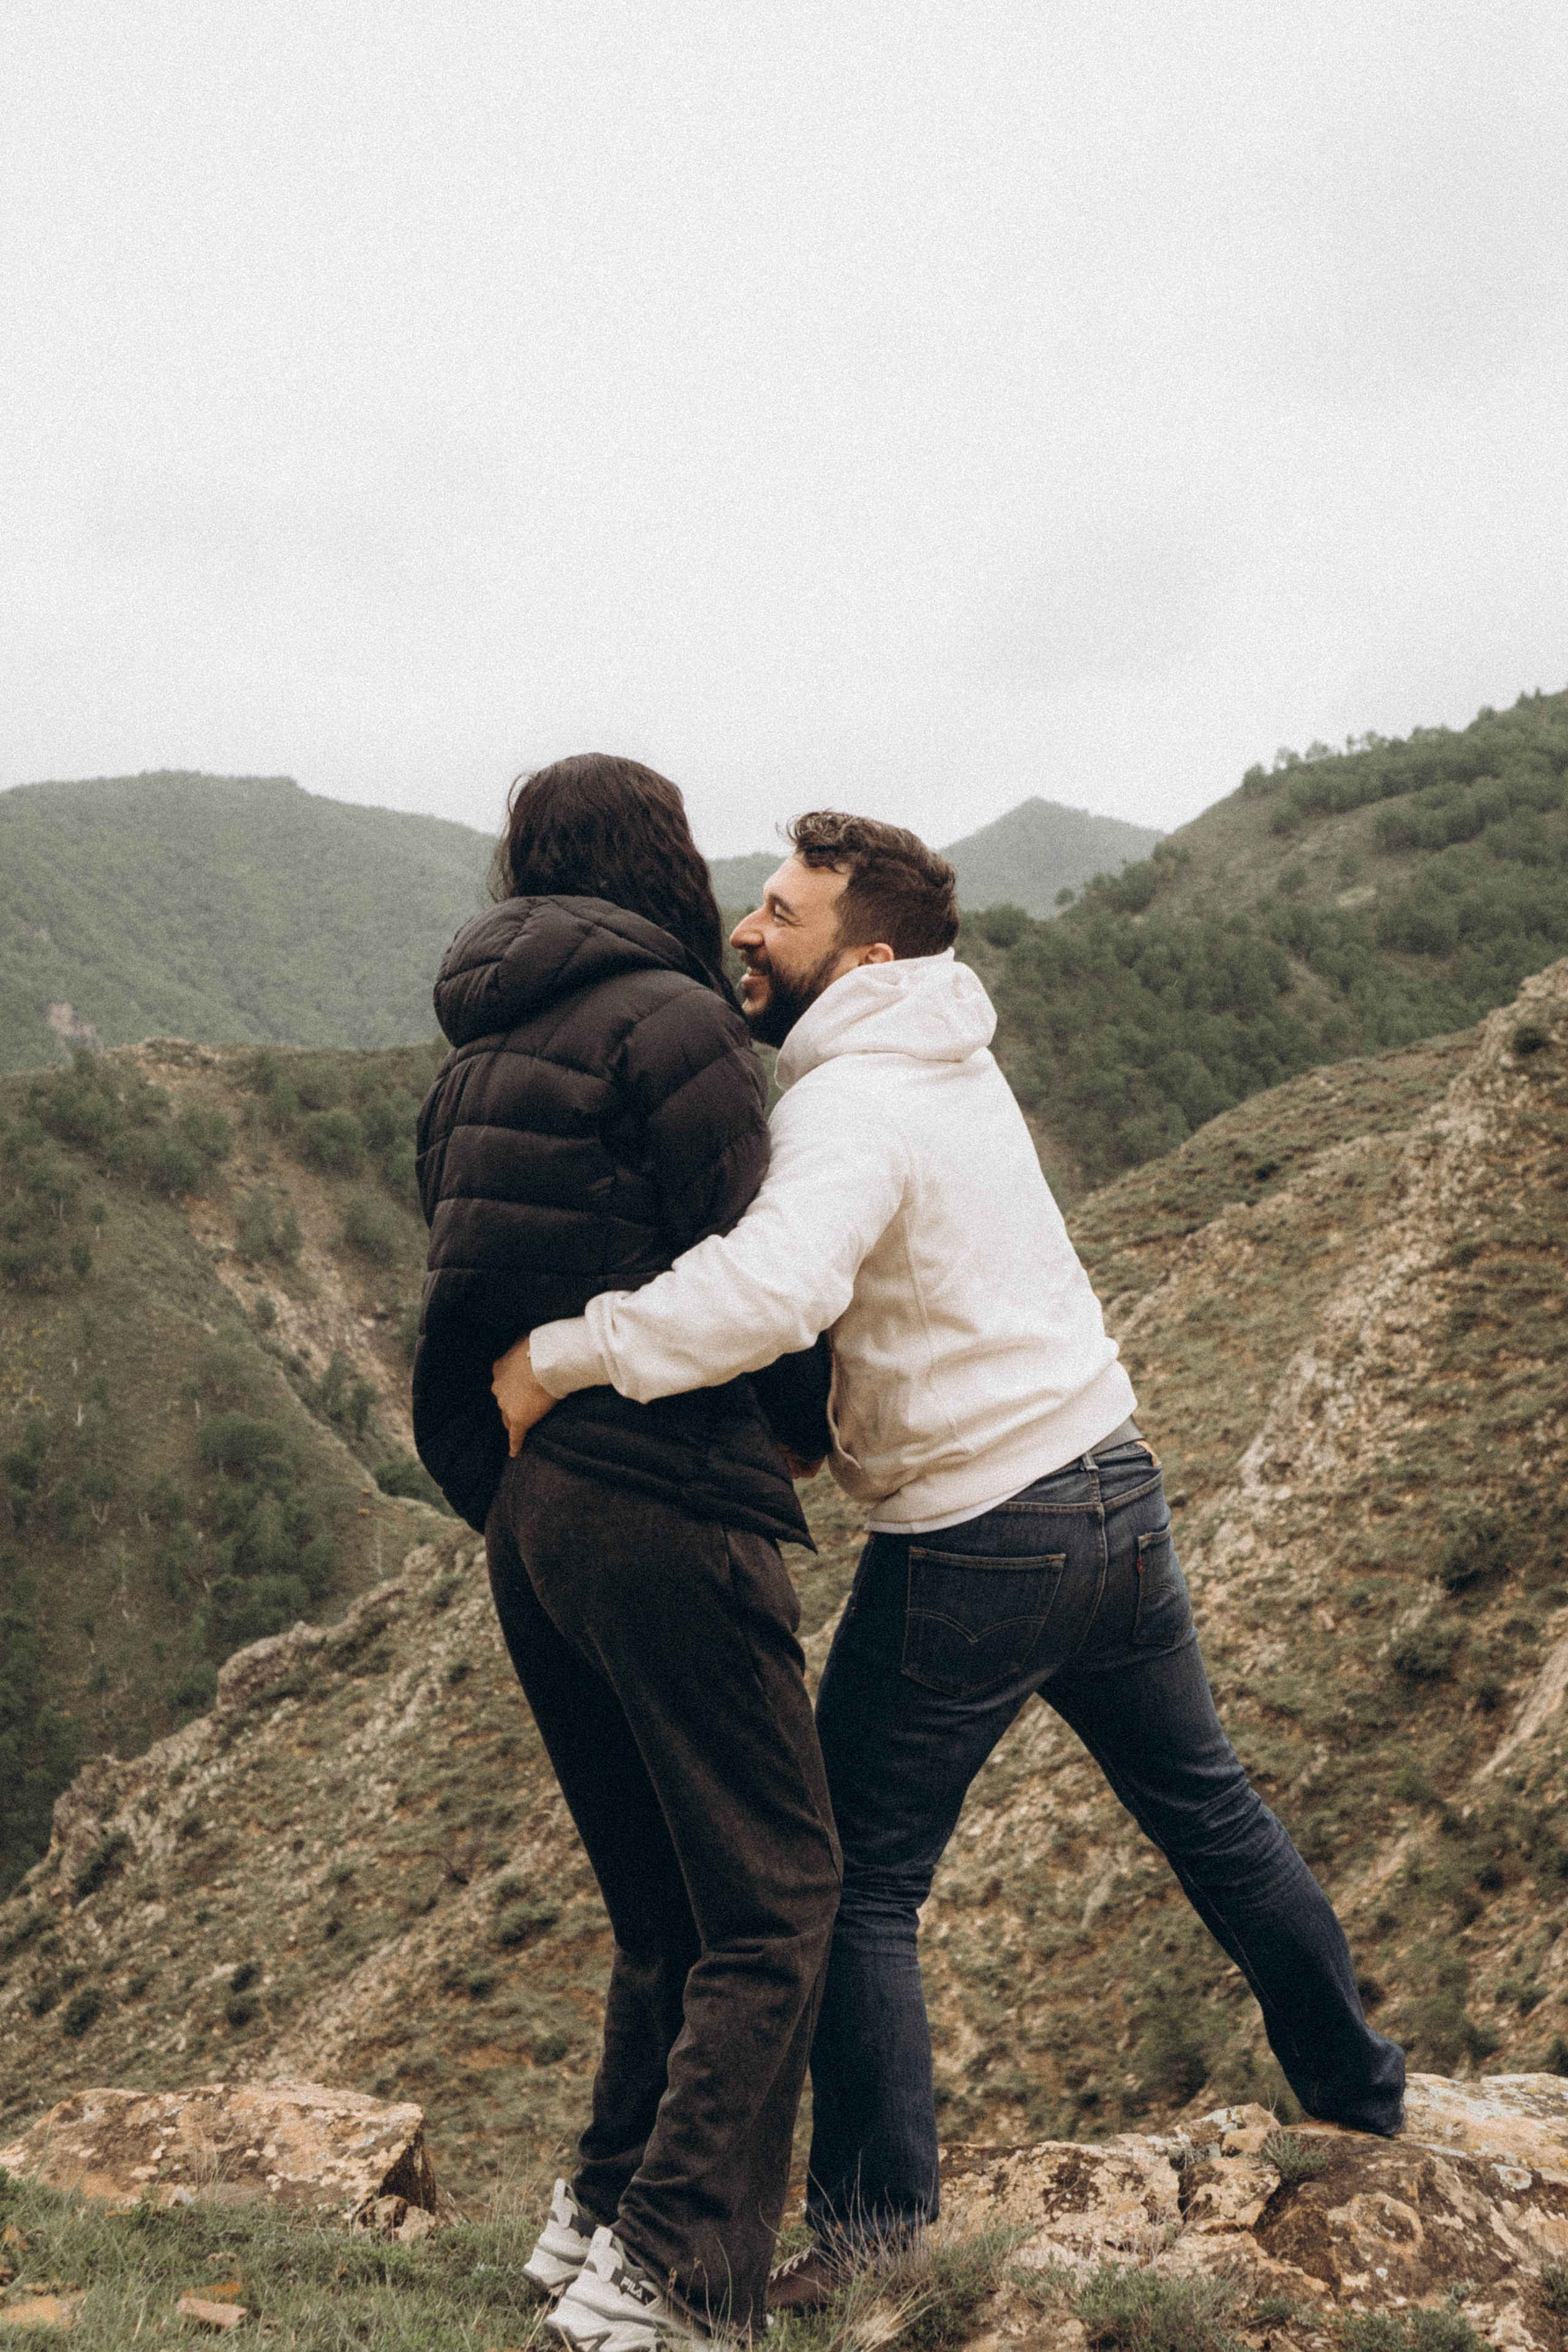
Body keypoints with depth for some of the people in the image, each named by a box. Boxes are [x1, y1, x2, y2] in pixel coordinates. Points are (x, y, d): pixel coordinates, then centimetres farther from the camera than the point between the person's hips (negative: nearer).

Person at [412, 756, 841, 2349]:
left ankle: (602, 2208, 25)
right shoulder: (672, 1023, -9)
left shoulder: (472, 1059, 15)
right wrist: (816, 1415, 8)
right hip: (668, 1510, -8)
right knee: (773, 1902, 1)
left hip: (524, 1515, 8)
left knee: (665, 1910, 20)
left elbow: (473, 1292, 16)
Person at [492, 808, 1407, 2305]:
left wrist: (559, 1355, -32)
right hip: (1116, 1488, 9)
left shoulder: (853, 1104, -19)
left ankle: (873, 2217, 13)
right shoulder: (955, 1059, 9)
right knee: (1207, 1806, 25)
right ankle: (1353, 2084, 42)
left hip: (972, 1546, -9)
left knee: (859, 1879, 5)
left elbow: (777, 1287, -39)